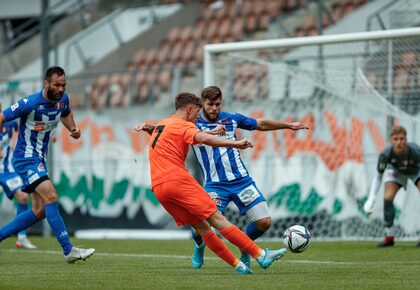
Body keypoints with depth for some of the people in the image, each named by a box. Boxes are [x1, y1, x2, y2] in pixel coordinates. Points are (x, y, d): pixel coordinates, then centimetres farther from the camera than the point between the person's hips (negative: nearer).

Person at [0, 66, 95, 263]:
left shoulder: (63, 99, 1)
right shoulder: (30, 103, -21)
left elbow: (66, 114, 25)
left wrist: (73, 128, 4)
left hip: (39, 160, 9)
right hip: (26, 159, -9)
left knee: (39, 211, 7)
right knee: (51, 197, -21)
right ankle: (69, 250, -22)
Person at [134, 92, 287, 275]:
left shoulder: (160, 125, 24)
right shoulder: (184, 126, -4)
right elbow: (204, 138, -26)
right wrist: (234, 143, -35)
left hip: (158, 188, 9)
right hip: (178, 180, -9)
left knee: (201, 226, 7)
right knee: (216, 218, -12)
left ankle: (237, 265, 3)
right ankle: (261, 255, -16)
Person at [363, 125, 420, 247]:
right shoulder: (386, 154, -36)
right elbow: (378, 176, -21)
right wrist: (372, 198, -30)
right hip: (396, 171, 1)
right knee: (387, 198, -16)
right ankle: (389, 237, 1)